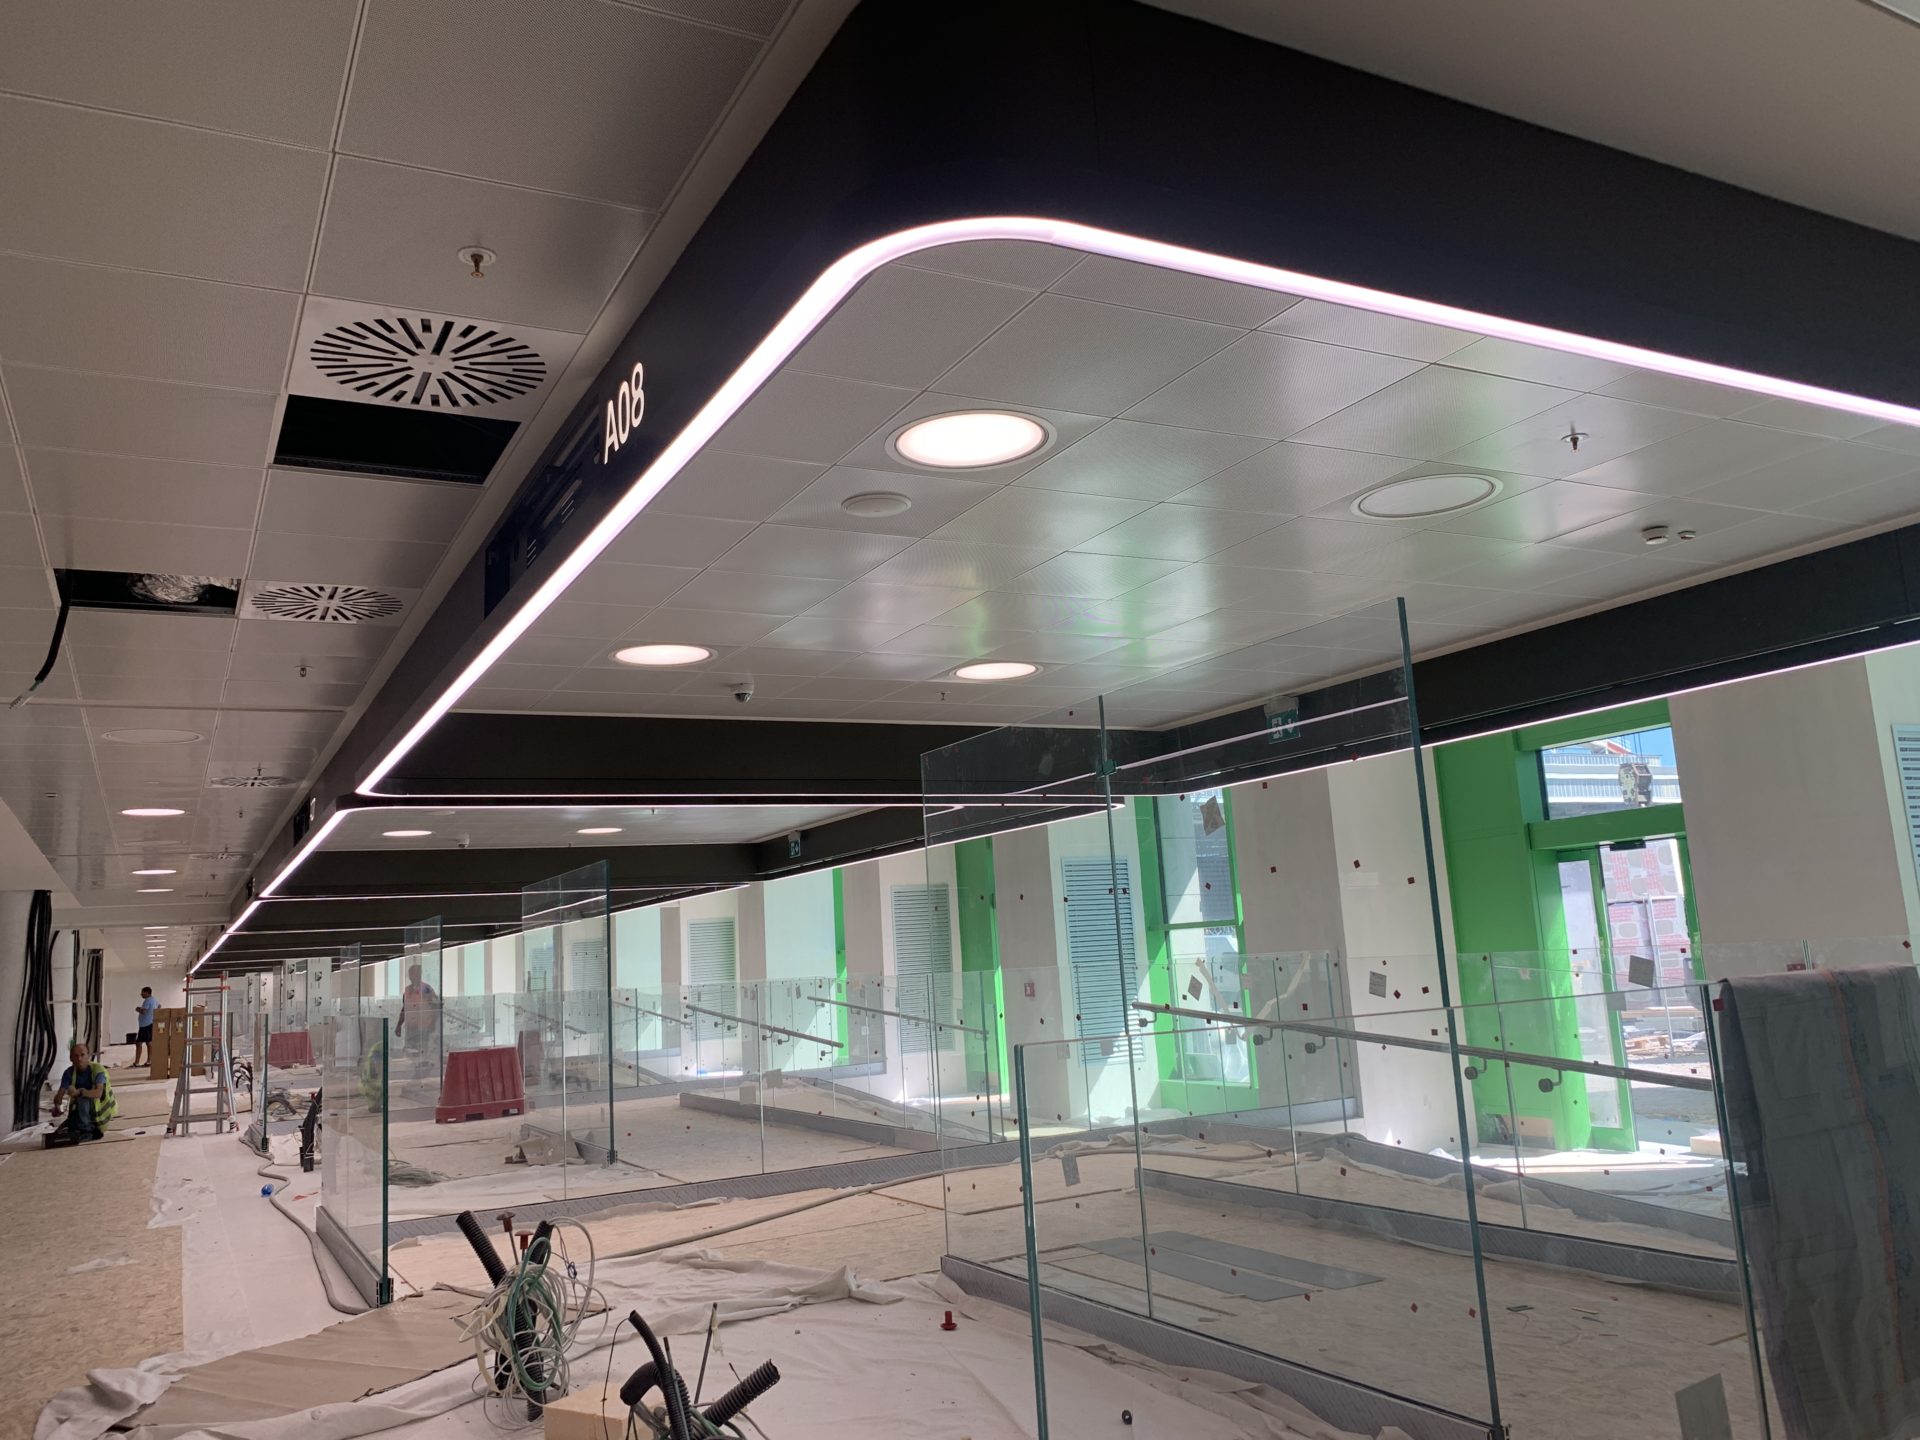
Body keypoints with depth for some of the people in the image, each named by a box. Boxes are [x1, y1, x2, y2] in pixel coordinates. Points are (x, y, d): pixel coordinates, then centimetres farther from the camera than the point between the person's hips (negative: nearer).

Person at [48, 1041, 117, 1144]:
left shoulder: (97, 1069, -20)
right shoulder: (69, 1073, -5)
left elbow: (98, 1093, -34)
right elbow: (60, 1094, -15)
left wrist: (79, 1092, -50)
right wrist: (57, 1106, -37)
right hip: (77, 1112, 6)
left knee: (83, 1099, -33)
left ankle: (86, 1130, -21)